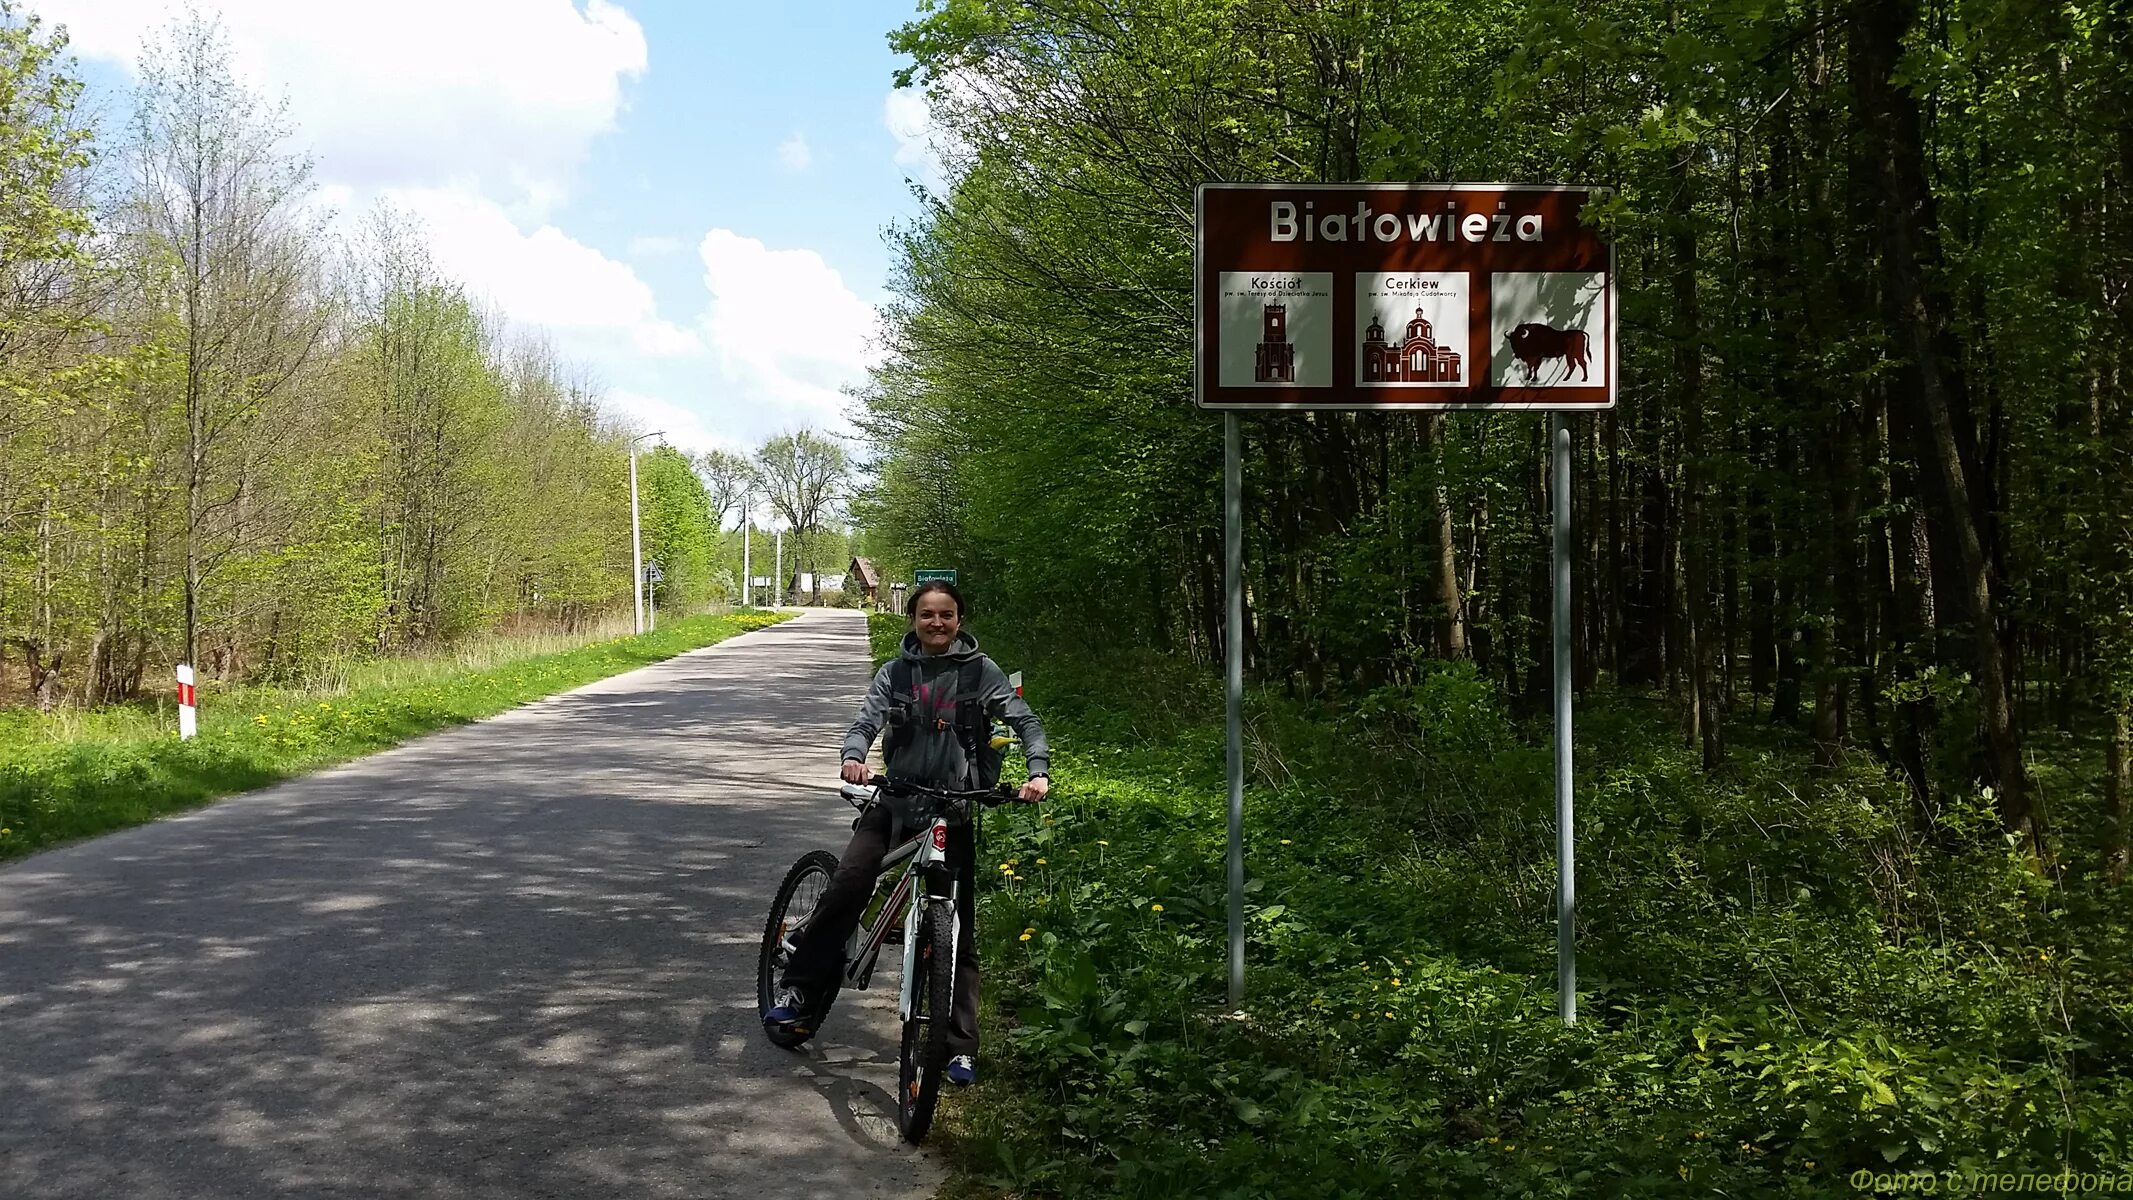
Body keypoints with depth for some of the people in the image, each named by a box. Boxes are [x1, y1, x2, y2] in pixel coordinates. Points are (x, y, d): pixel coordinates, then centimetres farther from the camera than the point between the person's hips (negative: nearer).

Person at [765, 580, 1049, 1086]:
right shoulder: (895, 673, 4)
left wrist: (1038, 773, -22)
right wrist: (853, 757, -29)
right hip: (897, 798, 1)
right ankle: (799, 990, -2)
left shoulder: (981, 671, 0)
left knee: (957, 930, 0)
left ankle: (961, 1047, 7)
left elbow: (1026, 722, -5)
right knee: (845, 887, -19)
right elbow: (866, 722, -7)